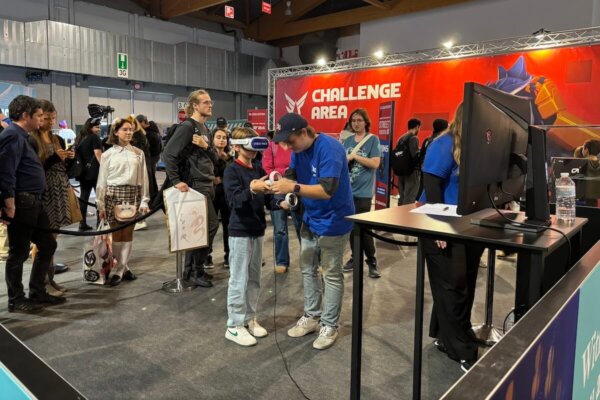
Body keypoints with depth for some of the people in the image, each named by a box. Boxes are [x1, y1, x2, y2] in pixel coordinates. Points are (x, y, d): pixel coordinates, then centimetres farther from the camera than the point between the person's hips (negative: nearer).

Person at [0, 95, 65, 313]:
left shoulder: (21, 136, 17)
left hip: (33, 202, 10)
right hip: (20, 203, -10)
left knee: (48, 245, 14)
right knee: (19, 252, 1)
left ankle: (37, 293, 24)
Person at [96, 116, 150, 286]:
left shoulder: (138, 153, 5)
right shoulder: (108, 154, 3)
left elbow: (143, 179, 6)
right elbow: (102, 181, 4)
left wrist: (144, 201, 1)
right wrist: (100, 204, 1)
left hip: (133, 194, 1)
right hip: (114, 194, -1)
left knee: (128, 233, 4)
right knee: (116, 233, 0)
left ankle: (119, 270, 14)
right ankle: (123, 268, 12)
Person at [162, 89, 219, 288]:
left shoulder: (205, 129, 17)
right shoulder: (187, 127, -11)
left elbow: (214, 159, 14)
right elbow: (168, 154, -18)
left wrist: (205, 146, -6)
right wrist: (176, 181, -21)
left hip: (207, 184, 9)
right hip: (195, 185, -9)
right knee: (211, 225, -8)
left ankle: (192, 269, 21)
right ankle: (195, 271, 5)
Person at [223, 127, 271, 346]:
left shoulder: (259, 170, 10)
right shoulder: (232, 171, -10)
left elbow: (266, 199, 9)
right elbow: (235, 201, -22)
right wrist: (251, 189, -38)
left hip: (257, 230, 7)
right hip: (240, 232, -7)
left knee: (254, 278, 14)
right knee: (239, 280, -1)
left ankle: (249, 318, 28)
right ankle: (234, 326, 10)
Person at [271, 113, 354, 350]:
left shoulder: (329, 148, -25)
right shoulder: (298, 150, 0)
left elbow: (327, 190, -32)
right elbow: (292, 176, 4)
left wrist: (293, 188, -40)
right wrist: (279, 181, -18)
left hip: (333, 221, -8)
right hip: (310, 219, 8)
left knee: (331, 275, 4)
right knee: (307, 269, 15)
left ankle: (329, 326, 17)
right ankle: (311, 317, 31)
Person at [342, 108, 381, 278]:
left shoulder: (373, 139, -4)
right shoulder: (347, 141, 11)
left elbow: (375, 163, -14)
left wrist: (354, 156, -15)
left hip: (363, 190, -5)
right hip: (348, 189, 5)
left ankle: (372, 261, 10)